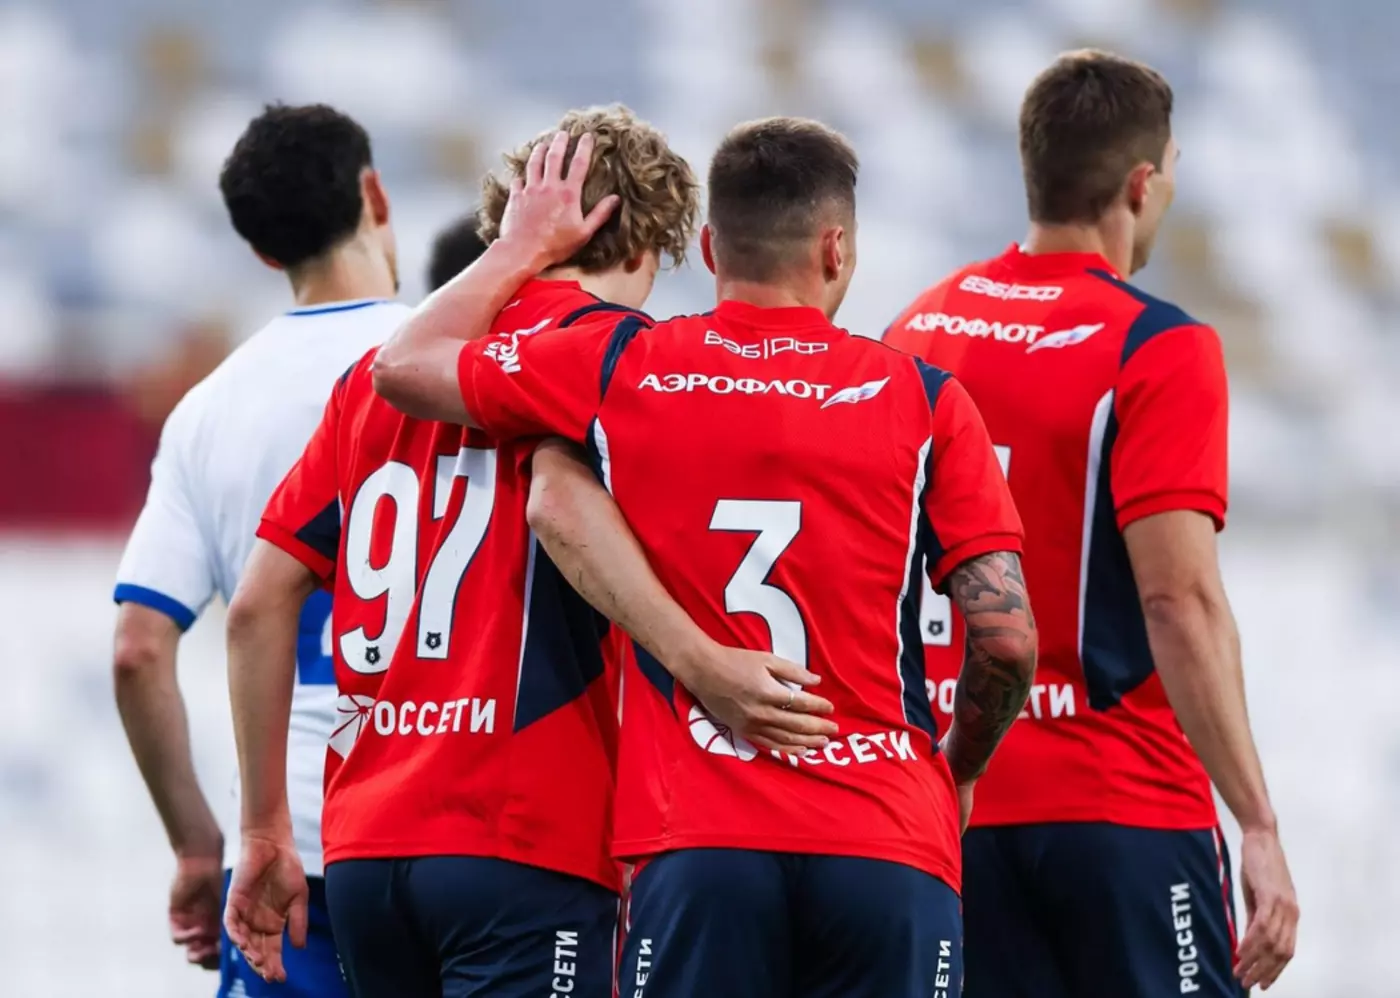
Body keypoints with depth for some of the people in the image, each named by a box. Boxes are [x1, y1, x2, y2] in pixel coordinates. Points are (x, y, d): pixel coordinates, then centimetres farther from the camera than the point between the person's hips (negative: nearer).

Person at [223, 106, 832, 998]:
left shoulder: (378, 370, 17)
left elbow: (259, 604, 14)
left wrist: (265, 828, 19)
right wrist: (696, 658, -30)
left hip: (364, 855, 7)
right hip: (520, 849, -7)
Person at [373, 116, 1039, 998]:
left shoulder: (618, 371, 4)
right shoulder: (924, 400, 1)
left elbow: (402, 367, 16)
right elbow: (1007, 638, -2)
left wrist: (526, 245, 31)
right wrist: (956, 770, 17)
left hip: (696, 842, 1)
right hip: (887, 852, 0)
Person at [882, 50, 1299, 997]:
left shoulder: (917, 332, 10)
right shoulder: (1159, 350, -10)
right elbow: (1181, 602, -17)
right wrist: (1259, 826, -16)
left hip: (953, 810, 6)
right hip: (1122, 812, -6)